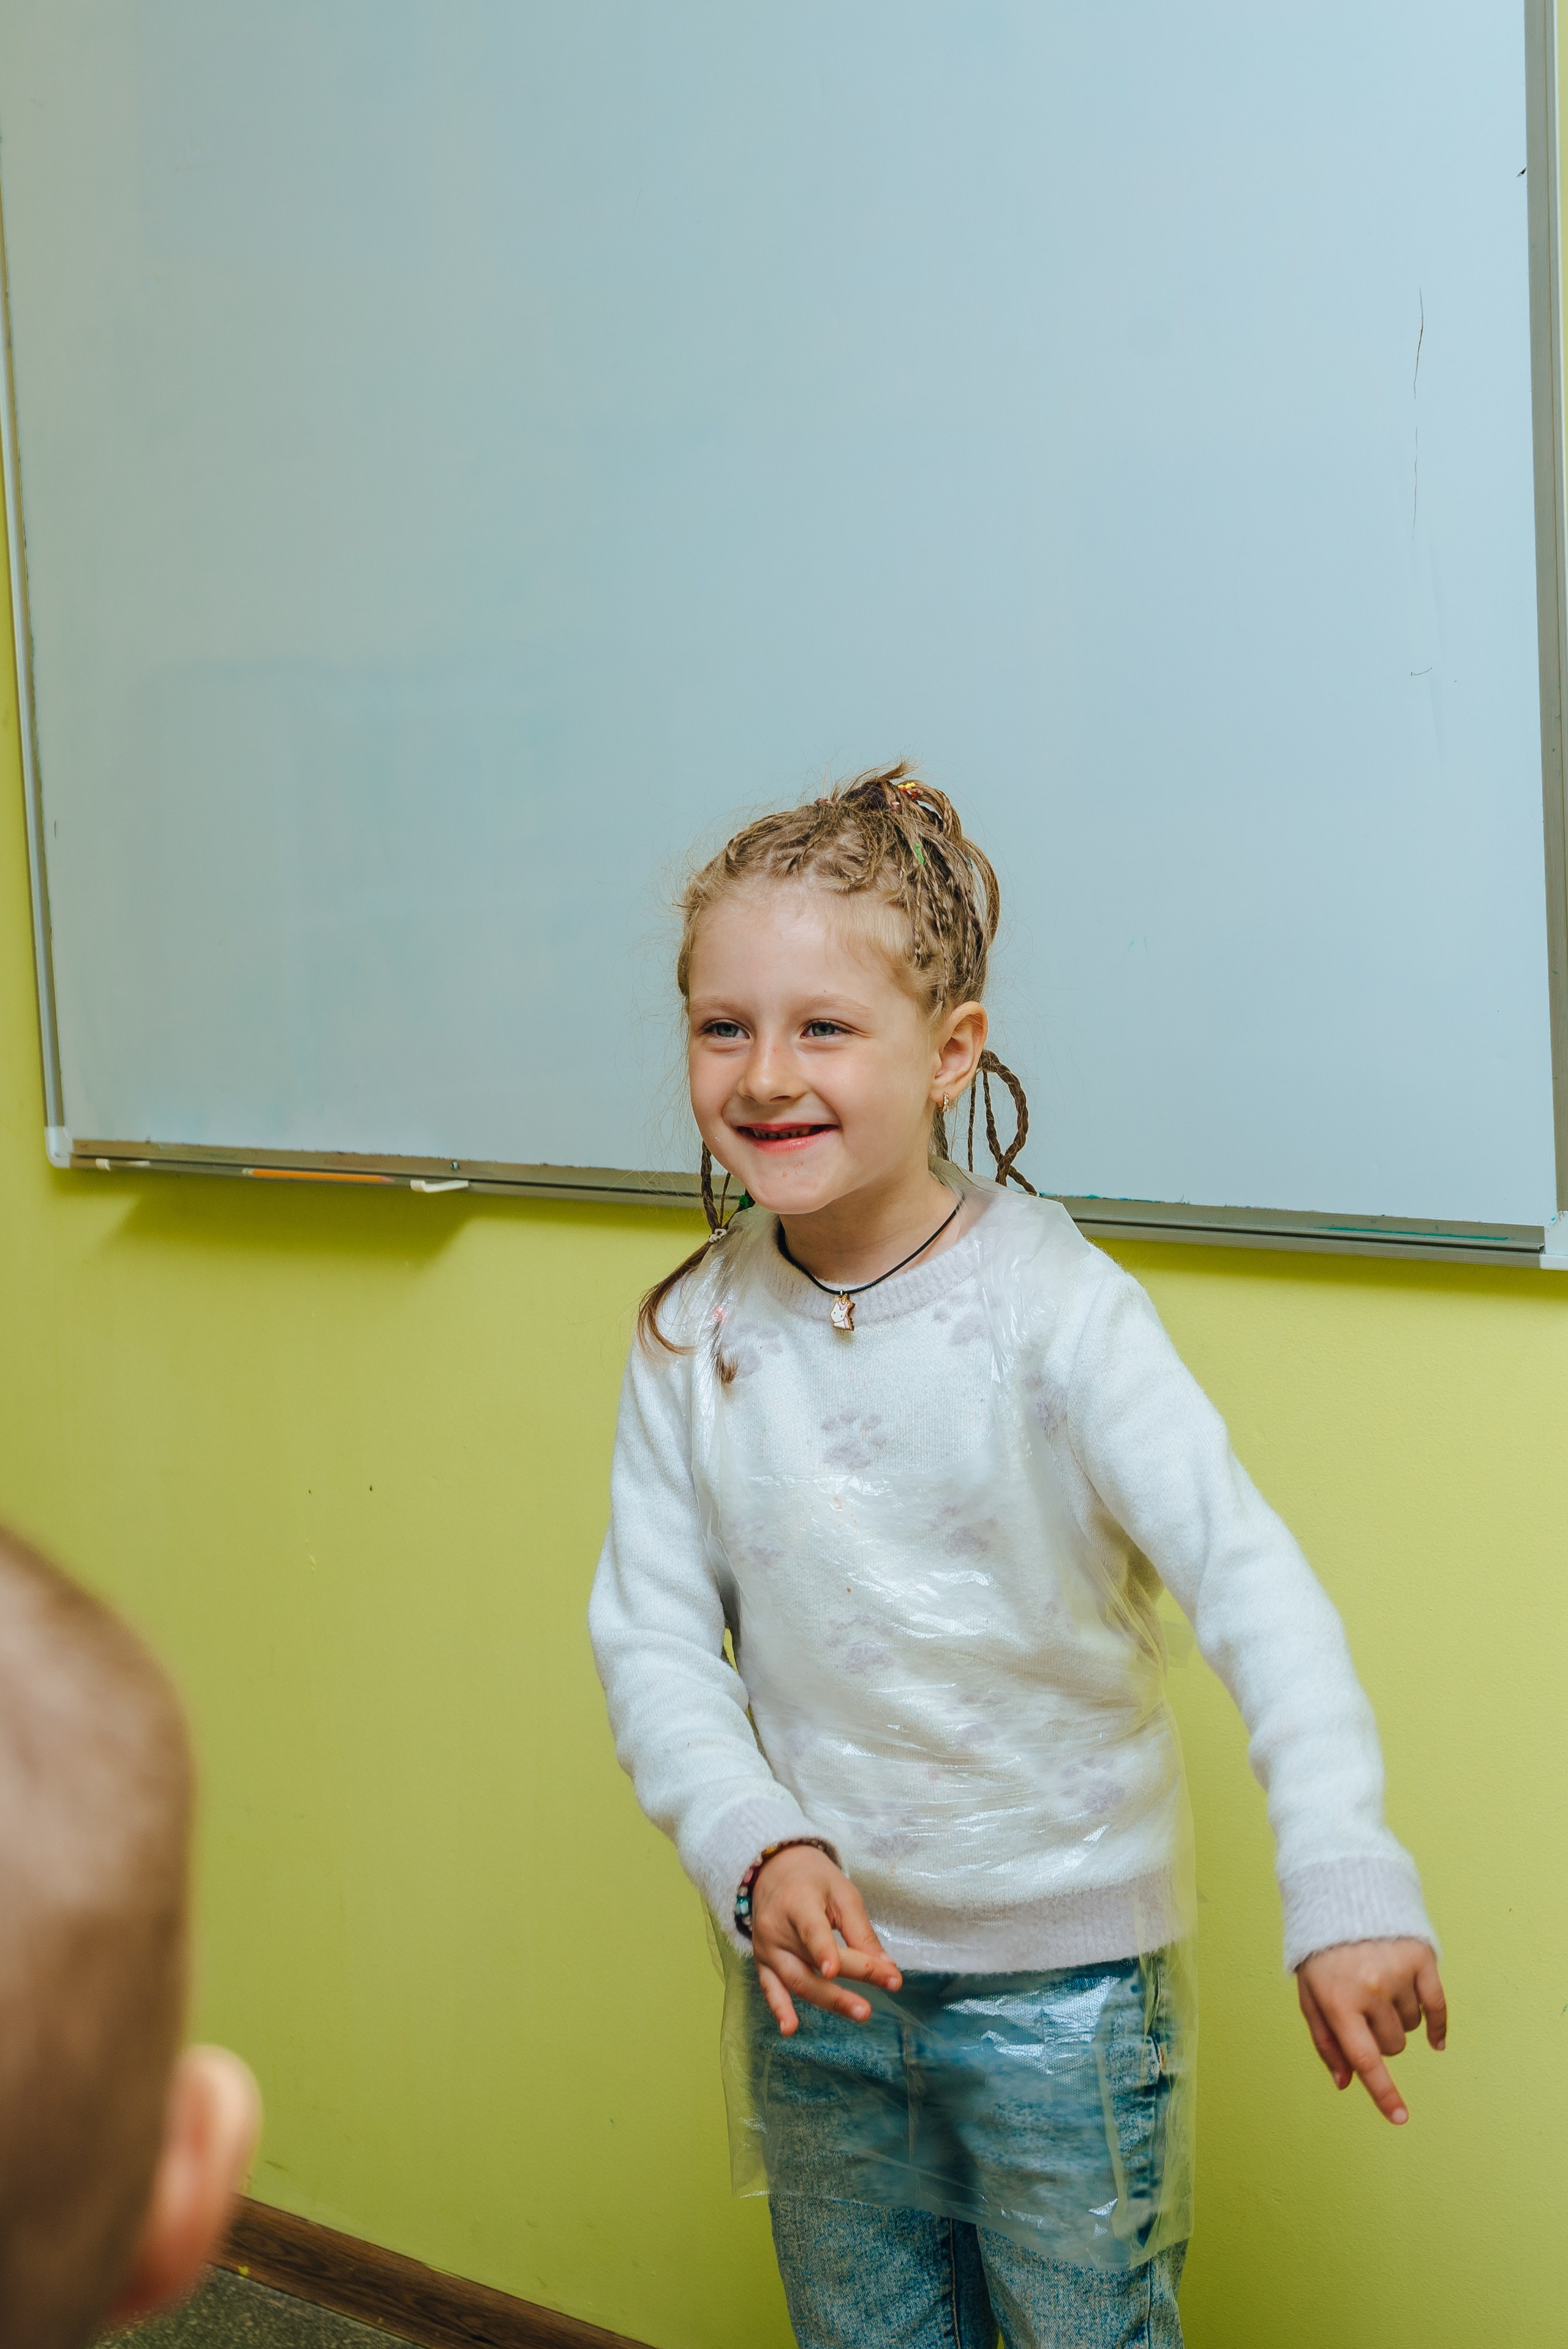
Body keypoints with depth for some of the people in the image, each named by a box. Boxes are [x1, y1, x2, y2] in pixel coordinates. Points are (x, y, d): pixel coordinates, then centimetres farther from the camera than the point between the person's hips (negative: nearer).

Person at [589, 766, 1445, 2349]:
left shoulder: (1052, 1308, -18)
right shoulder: (695, 1333, -4)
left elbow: (1247, 1580, -27)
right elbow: (652, 1632, -3)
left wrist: (1344, 1884, -39)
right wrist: (756, 1848, -21)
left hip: (1064, 1969, -4)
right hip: (816, 1974, 4)